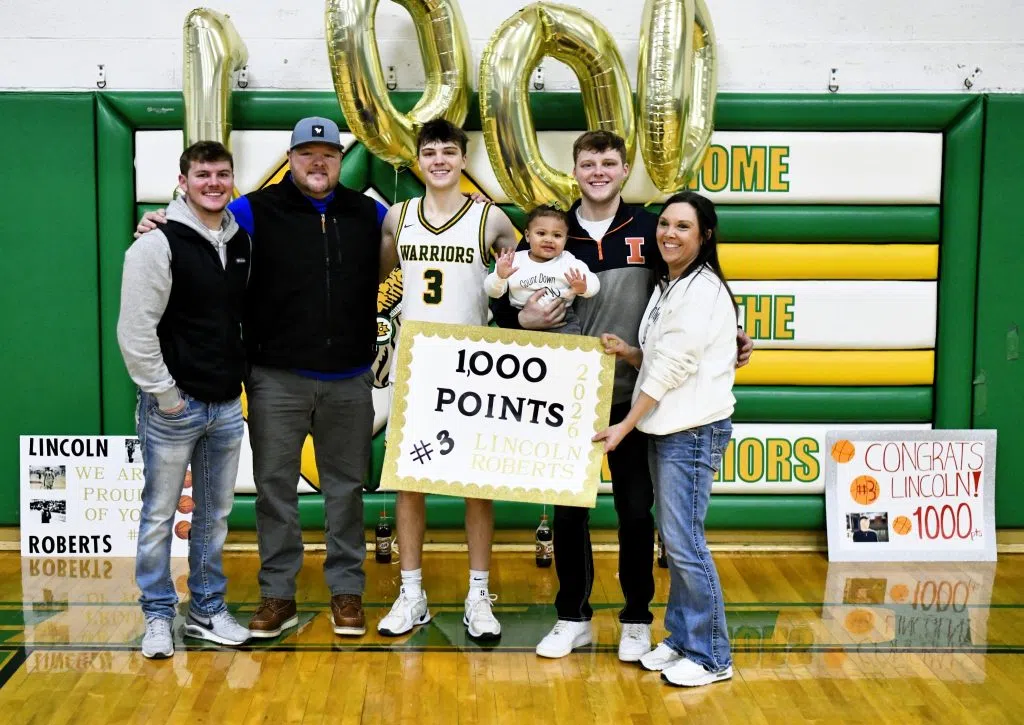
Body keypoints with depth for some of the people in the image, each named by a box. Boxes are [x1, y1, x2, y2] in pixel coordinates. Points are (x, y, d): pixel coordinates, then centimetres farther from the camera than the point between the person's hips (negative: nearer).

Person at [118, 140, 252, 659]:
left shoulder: (242, 243, 8)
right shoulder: (159, 243, -12)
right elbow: (135, 330, -15)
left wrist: (240, 378, 10)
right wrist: (164, 393, -14)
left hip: (227, 404, 6)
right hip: (173, 405, -6)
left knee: (215, 514, 14)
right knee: (160, 514, 4)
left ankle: (207, 610, 26)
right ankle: (158, 616, 17)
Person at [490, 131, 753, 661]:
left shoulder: (649, 230, -1)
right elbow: (504, 302, 9)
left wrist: (725, 337, -3)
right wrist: (523, 319, -12)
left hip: (633, 399, -1)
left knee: (635, 510, 6)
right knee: (569, 510, 9)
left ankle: (637, 619, 22)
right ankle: (573, 617, 24)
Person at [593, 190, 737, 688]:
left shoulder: (703, 289, -13)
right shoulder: (667, 286, 16)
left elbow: (674, 366, -16)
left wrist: (625, 426, -12)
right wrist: (625, 352, -2)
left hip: (694, 429, -9)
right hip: (663, 427, 9)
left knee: (684, 541, -7)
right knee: (672, 538, 13)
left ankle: (710, 656, 4)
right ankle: (681, 638, 24)